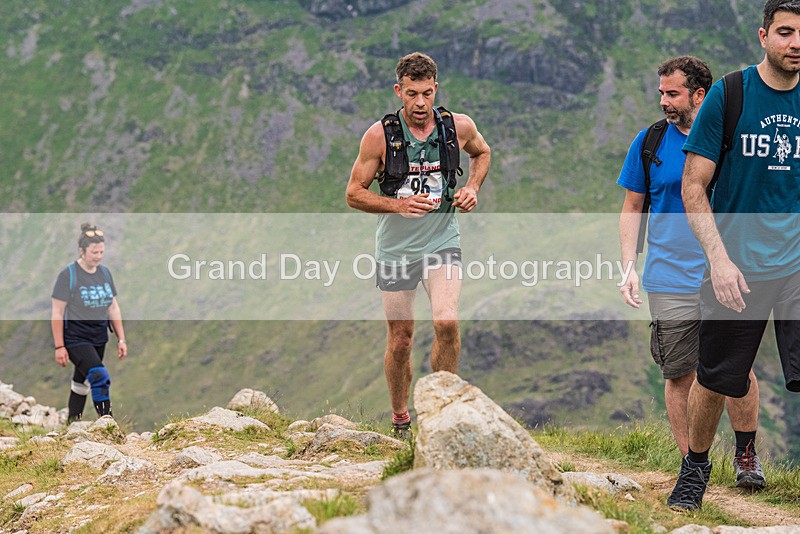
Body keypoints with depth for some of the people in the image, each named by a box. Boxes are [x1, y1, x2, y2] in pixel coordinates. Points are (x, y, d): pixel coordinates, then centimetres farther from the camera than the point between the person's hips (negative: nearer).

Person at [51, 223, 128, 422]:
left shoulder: (105, 273, 7)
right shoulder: (68, 275, -12)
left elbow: (113, 308, 13)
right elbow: (57, 313, -11)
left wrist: (121, 339, 10)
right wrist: (59, 346, -13)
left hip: (98, 338, 6)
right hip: (76, 338, -6)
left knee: (82, 382, 16)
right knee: (100, 376, -21)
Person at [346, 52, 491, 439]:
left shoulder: (459, 126, -5)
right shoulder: (380, 135, -11)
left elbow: (481, 153, 19)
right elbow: (354, 193, -5)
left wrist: (472, 188, 1)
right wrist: (399, 205, -20)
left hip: (443, 242, 0)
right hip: (395, 248, 0)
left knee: (447, 322, -22)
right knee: (400, 341, 7)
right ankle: (400, 419, 28)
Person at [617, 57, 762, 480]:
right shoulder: (649, 142, 5)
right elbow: (632, 208, 11)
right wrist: (629, 267, 2)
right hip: (670, 282, 1)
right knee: (680, 376, 1)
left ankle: (745, 455, 14)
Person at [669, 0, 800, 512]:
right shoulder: (728, 96, -6)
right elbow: (693, 188, -6)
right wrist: (719, 259, -15)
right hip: (738, 267, -2)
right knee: (715, 381, 9)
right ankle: (695, 468, 34)